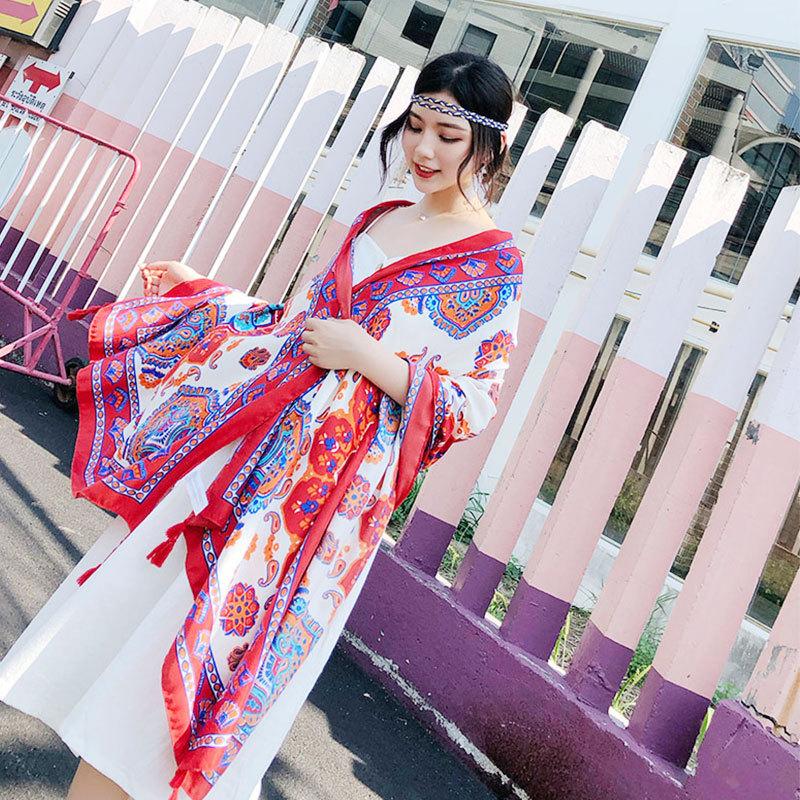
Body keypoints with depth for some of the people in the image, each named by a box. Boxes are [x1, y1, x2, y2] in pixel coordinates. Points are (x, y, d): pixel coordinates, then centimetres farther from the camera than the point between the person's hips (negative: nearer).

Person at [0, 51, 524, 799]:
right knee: (131, 603, 12)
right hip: (246, 436, 7)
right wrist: (200, 291, 20)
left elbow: (471, 406, -11)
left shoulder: (492, 263, -8)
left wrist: (368, 356, -21)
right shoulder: (376, 220, 12)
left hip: (327, 478, -7)